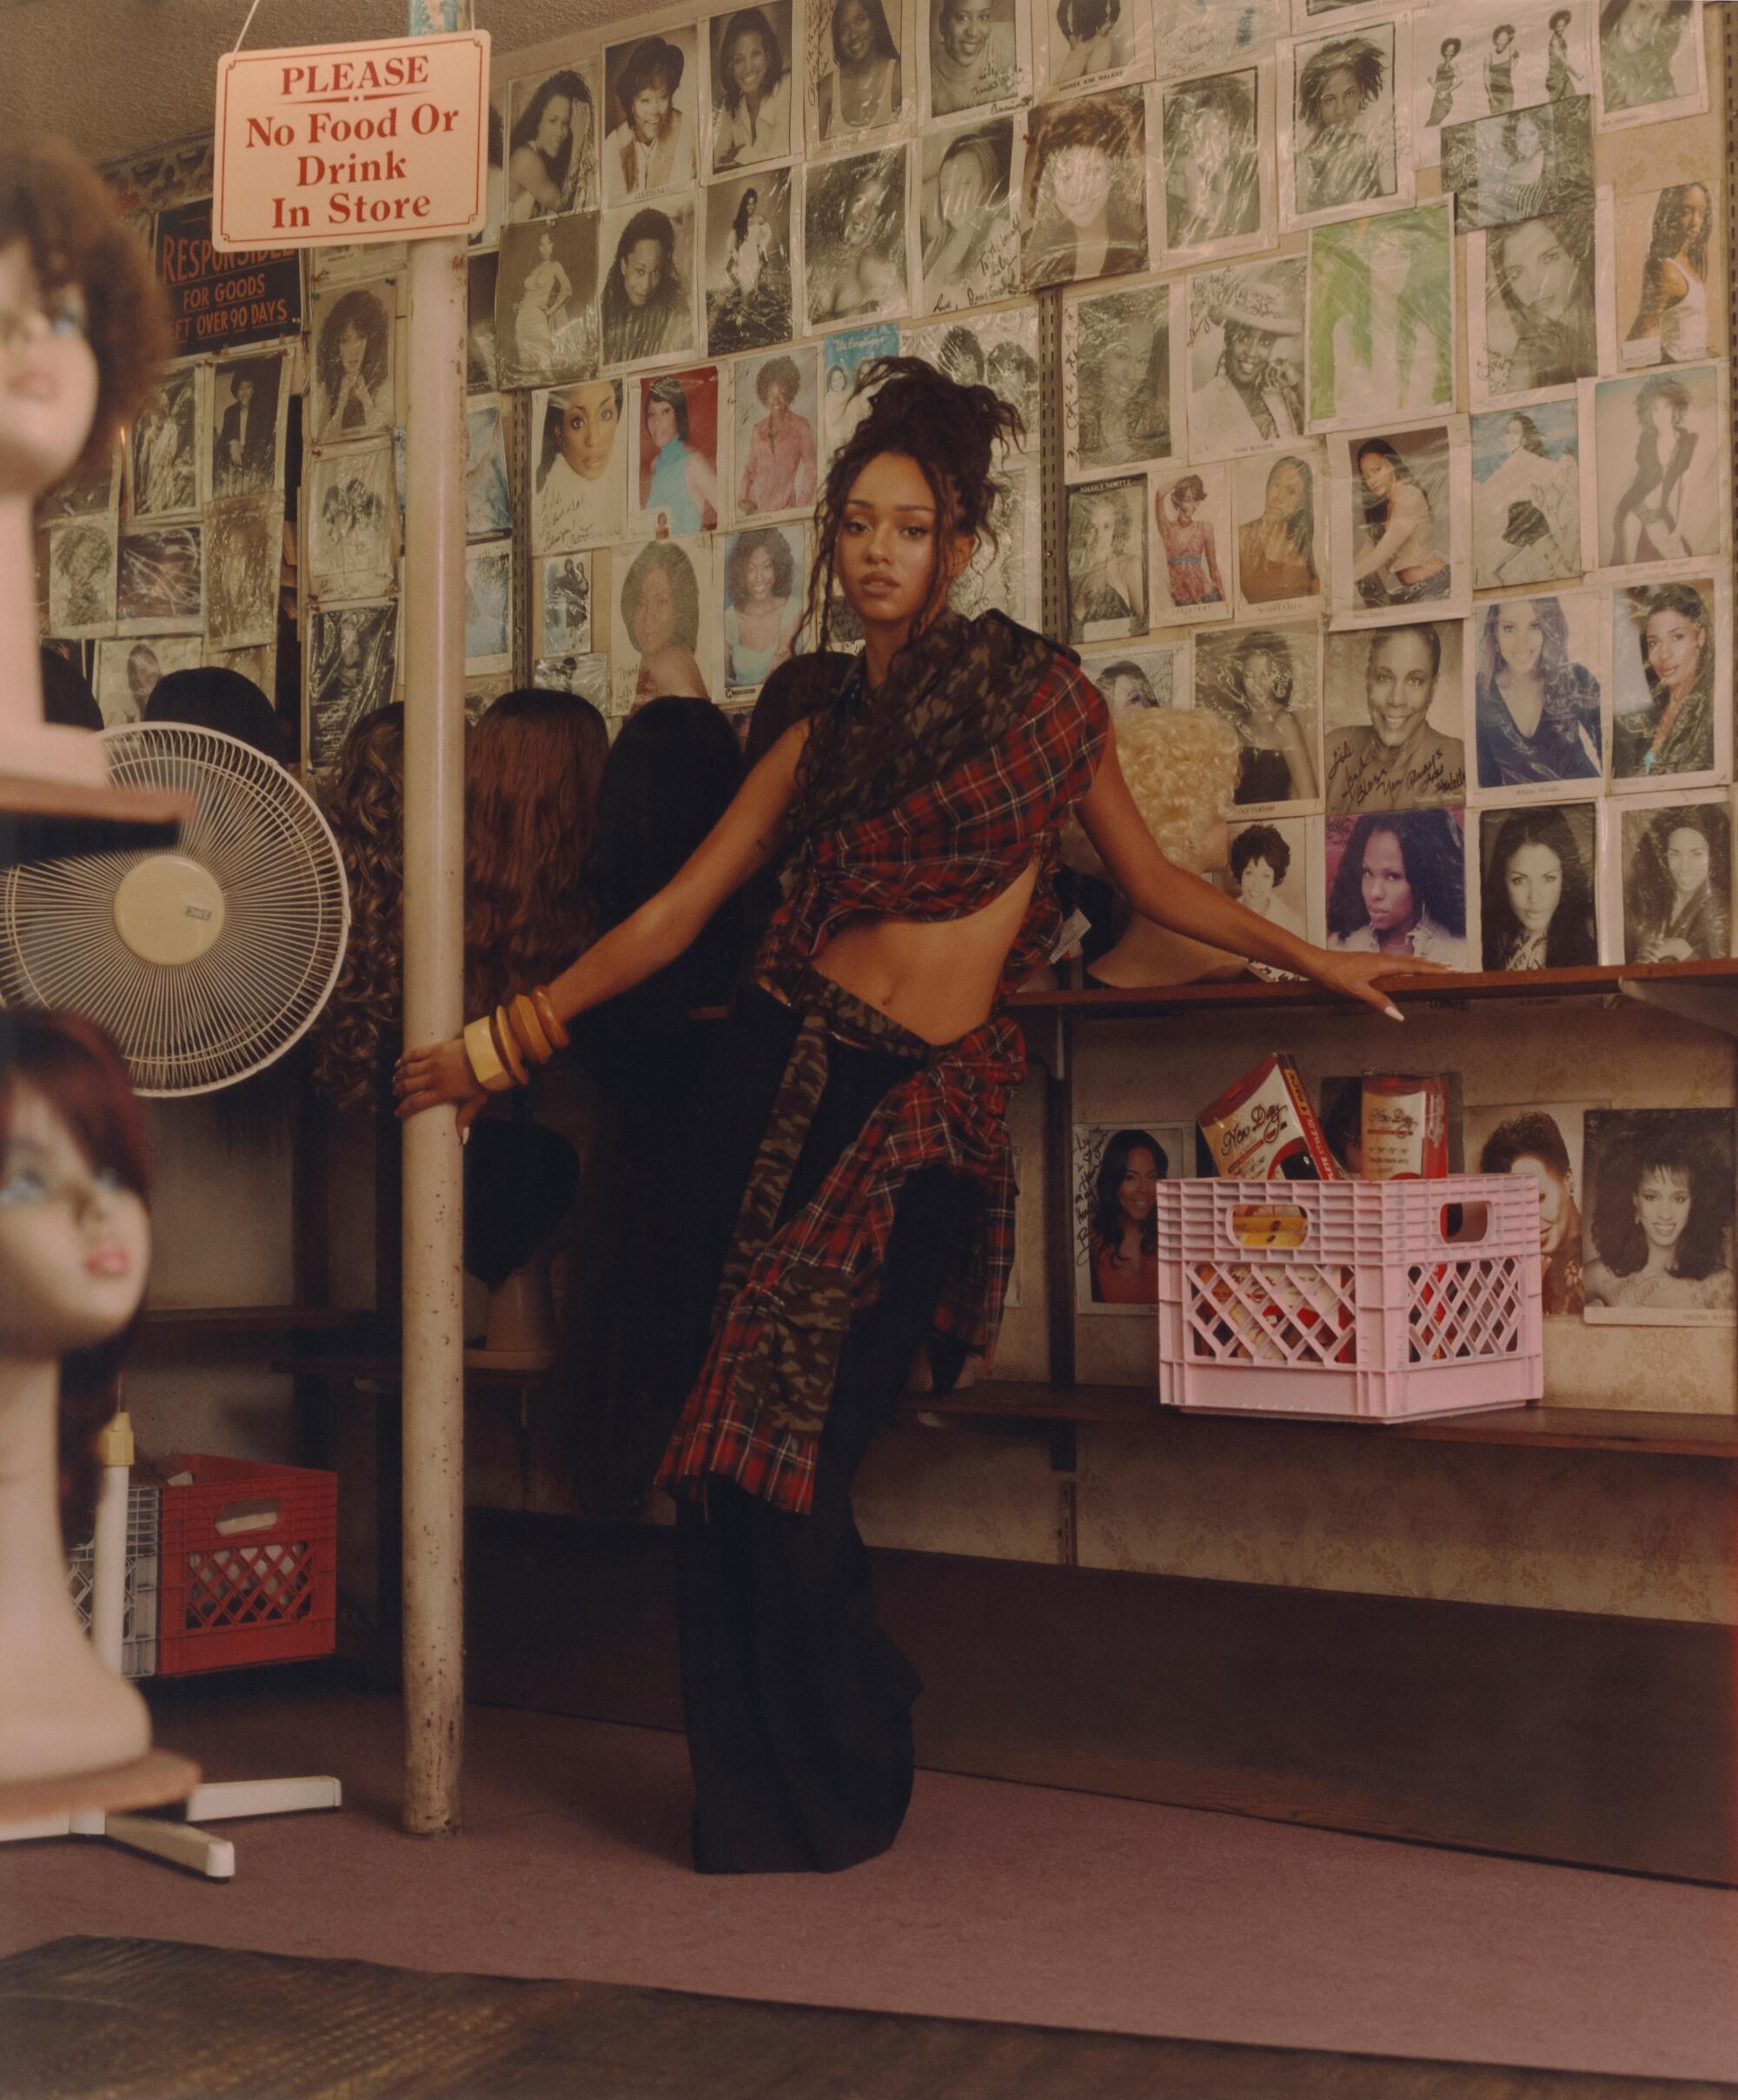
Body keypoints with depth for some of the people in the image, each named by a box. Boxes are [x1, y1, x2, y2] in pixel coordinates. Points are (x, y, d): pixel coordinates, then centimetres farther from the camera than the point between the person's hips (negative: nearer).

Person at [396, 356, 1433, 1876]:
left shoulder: (1038, 690, 8)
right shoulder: (822, 735, 13)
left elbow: (1153, 881, 16)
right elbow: (675, 914, 13)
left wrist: (1316, 963, 18)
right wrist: (504, 1040, 11)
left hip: (926, 1116, -2)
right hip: (791, 1072, 3)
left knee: (800, 1463, -5)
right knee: (743, 1460, 1)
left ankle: (836, 1793, 17)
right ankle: (769, 1791, 19)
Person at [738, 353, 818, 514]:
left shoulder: (801, 426, 1)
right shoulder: (758, 430, 12)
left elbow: (810, 470, -1)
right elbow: (750, 469, 17)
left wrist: (802, 507, -9)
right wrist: (743, 499, 2)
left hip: (786, 507, -3)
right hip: (757, 506, 3)